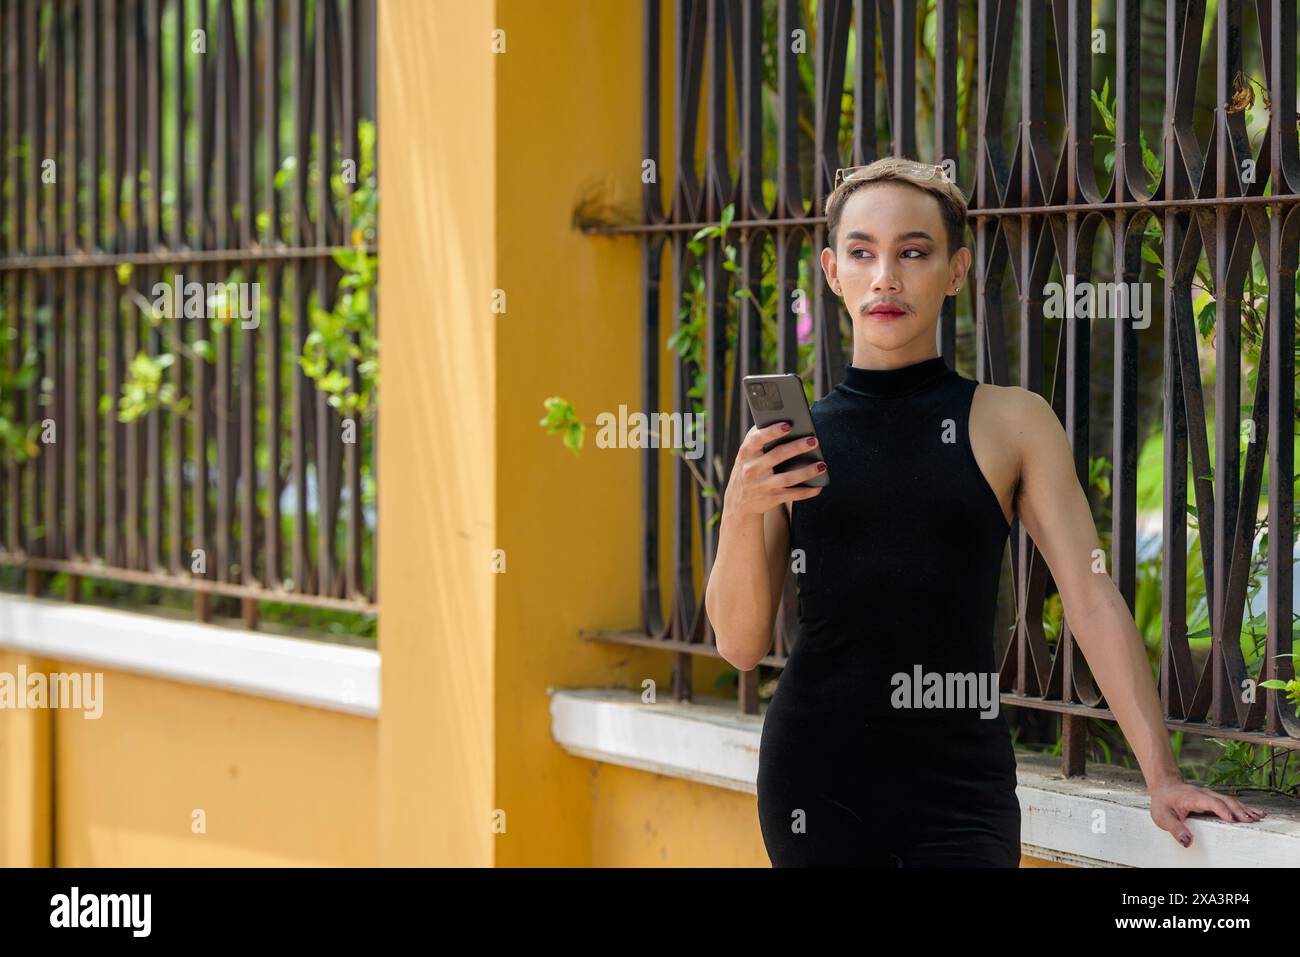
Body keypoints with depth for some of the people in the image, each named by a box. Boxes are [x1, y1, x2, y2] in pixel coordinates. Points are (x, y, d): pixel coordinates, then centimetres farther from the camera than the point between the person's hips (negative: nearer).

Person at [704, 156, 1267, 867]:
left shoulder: (1012, 423, 4)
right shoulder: (786, 436, 7)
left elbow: (1093, 601, 1)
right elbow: (741, 644, 4)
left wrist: (1162, 776, -6)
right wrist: (741, 511, -13)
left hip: (959, 776, -1)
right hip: (817, 772, 1)